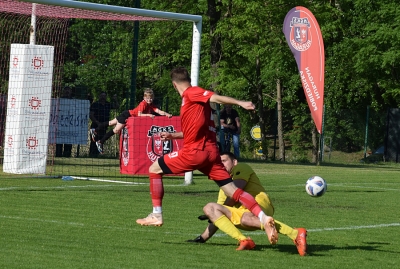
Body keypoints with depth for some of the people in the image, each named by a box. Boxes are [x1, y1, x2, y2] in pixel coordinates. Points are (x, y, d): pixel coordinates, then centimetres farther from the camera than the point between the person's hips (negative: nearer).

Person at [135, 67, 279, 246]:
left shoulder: (190, 93, -4)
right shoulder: (193, 97, 22)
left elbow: (216, 98, -18)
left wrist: (240, 103, -30)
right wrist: (173, 135, 34)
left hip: (194, 151, -8)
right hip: (210, 151, 8)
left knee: (154, 169, 9)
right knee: (232, 190, 1)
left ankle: (156, 216, 8)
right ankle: (264, 218, -15)